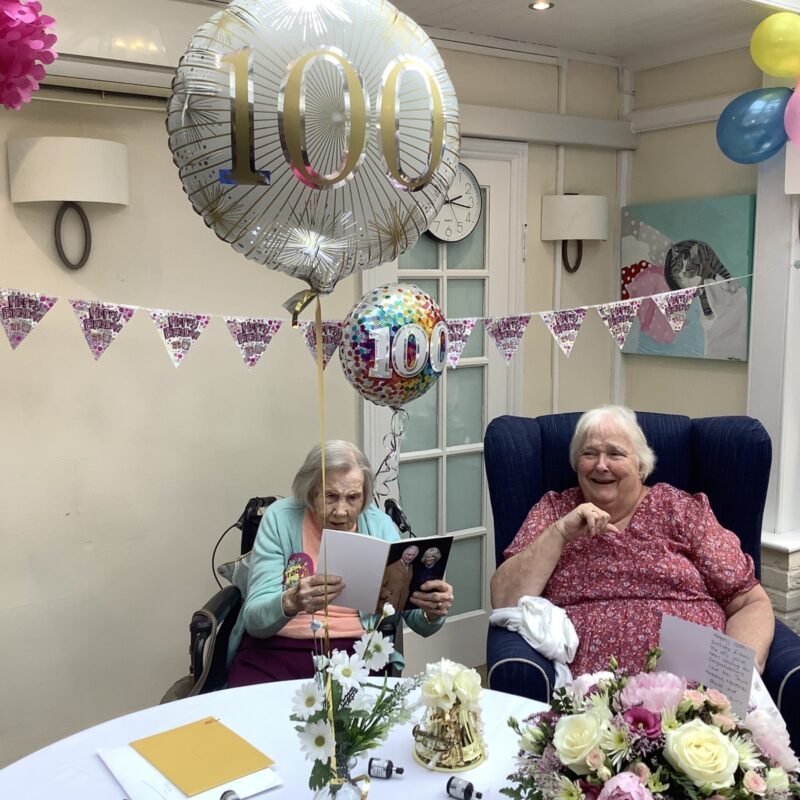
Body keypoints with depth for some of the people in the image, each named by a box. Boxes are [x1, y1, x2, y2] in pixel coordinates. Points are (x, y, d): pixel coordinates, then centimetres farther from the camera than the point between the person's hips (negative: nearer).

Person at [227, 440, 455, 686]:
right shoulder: (280, 518, -5)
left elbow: (419, 621, 2)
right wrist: (291, 602, -33)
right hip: (274, 650, -1)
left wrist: (433, 612, -22)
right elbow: (254, 619, -11)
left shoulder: (379, 526, 0)